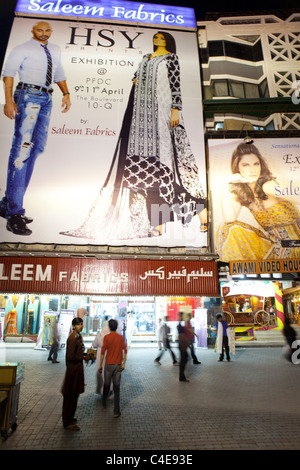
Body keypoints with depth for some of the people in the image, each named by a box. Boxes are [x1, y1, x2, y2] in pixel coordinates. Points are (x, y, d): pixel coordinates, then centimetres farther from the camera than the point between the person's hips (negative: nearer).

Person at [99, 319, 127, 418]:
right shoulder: (121, 337, 1)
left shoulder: (106, 337, -7)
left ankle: (104, 403, 39)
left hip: (108, 365, -1)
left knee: (106, 385, 19)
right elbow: (125, 351, -5)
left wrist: (100, 365, -1)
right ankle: (116, 411, 5)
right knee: (116, 388, 4)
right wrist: (123, 364, -2)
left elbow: (103, 352, -8)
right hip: (118, 365, 1)